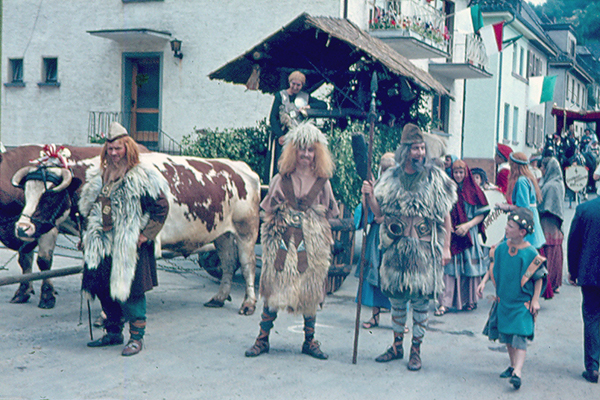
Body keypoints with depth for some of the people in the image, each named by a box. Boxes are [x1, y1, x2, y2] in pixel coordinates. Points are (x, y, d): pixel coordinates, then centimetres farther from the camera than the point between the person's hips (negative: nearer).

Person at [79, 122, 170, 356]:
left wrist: (146, 234, -11)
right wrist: (89, 235, 16)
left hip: (130, 245, -6)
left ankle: (136, 337, 7)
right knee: (104, 290, 10)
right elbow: (87, 209, 25)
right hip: (102, 245, 6)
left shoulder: (142, 178, -6)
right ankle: (113, 333, 26)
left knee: (129, 290, -5)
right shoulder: (98, 178, 13)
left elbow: (161, 207, -7)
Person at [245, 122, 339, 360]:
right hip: (282, 245, -1)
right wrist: (271, 233, -2)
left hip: (311, 247, 1)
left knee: (310, 293, 6)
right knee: (273, 289, 2)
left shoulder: (322, 182, 5)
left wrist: (324, 246, 1)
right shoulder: (281, 180, 4)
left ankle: (309, 342, 19)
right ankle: (263, 339, 11)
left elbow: (328, 216, 9)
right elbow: (269, 213, 10)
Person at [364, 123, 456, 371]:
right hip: (397, 247, 3)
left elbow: (445, 215, 1)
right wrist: (370, 196, -13)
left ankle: (416, 350, 11)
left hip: (425, 248, -3)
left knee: (420, 298, 0)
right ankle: (397, 346, 24)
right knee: (396, 296, 9)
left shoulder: (436, 177, -1)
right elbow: (379, 212, 6)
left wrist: (446, 247, -3)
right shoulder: (391, 178, 6)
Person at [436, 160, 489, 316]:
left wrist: (467, 225, -13)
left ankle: (470, 300, 17)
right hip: (451, 234, 1)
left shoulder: (473, 190, 3)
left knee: (469, 266, 2)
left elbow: (481, 214, 0)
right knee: (449, 266, -6)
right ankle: (445, 303, -9)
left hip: (469, 235, 0)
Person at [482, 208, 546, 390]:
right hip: (503, 300, 5)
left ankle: (517, 372, -16)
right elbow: (493, 267, 14)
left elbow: (539, 278, -5)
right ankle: (513, 365, 29)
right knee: (506, 335, 13)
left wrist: (535, 300, -8)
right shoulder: (501, 248, -2)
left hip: (522, 303, -5)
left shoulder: (531, 253, -14)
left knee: (519, 337, -12)